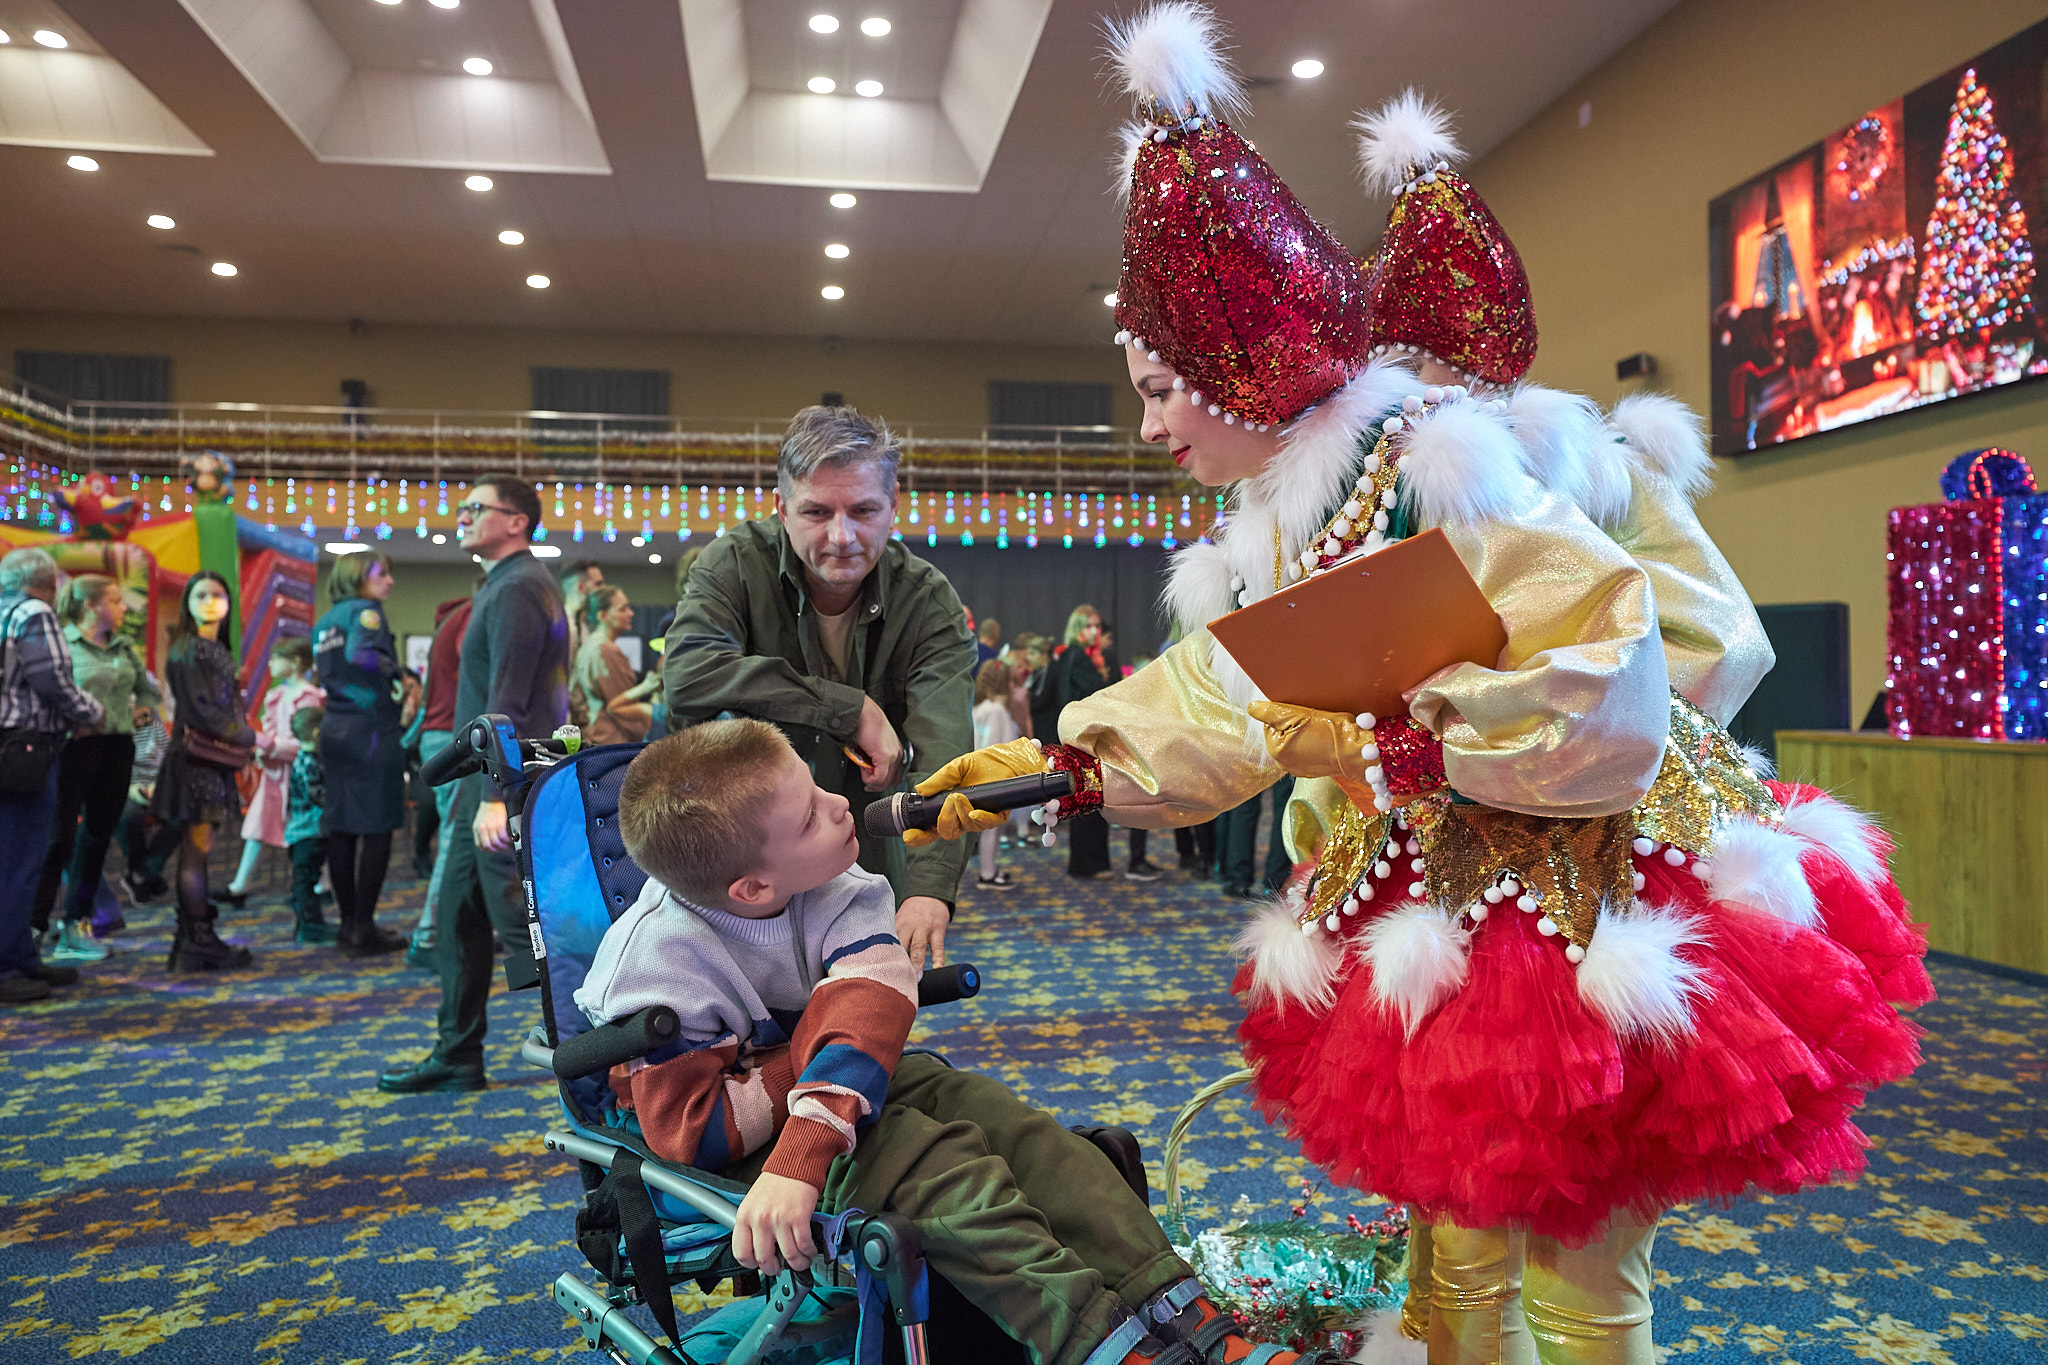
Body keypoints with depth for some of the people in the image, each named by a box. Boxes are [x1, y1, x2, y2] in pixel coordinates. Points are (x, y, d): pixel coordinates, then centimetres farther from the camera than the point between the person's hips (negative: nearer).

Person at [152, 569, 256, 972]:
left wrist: (246, 743, 7)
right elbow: (198, 709, -14)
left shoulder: (219, 650, 16)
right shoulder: (188, 651, -8)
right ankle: (199, 943, -1)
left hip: (217, 757, 8)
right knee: (196, 846, -5)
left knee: (198, 848, 10)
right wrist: (248, 738, -8)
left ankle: (195, 939, 14)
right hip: (196, 755, -8)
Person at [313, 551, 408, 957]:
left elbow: (329, 672, 16)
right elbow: (362, 654, -25)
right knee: (377, 830, -3)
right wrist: (394, 670, -9)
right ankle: (363, 930, -2)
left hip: (335, 730, 8)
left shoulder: (324, 622, 18)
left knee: (341, 829, 10)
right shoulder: (365, 610, -8)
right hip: (373, 728, -8)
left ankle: (348, 923, 18)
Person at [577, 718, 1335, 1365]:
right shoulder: (655, 960, -26)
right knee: (931, 1162, -30)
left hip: (842, 1082, 5)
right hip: (731, 1138, -5)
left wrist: (801, 1155, -45)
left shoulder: (837, 892, -16)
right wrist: (814, 1041, -22)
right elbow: (693, 1127, -24)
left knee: (1011, 1125, -17)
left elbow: (863, 1017, -30)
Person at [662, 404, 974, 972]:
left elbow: (943, 751, -28)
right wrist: (853, 710, -31)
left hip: (864, 858, -2)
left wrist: (930, 885, -46)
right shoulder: (738, 561, -12)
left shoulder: (929, 602, -14)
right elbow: (686, 674, -30)